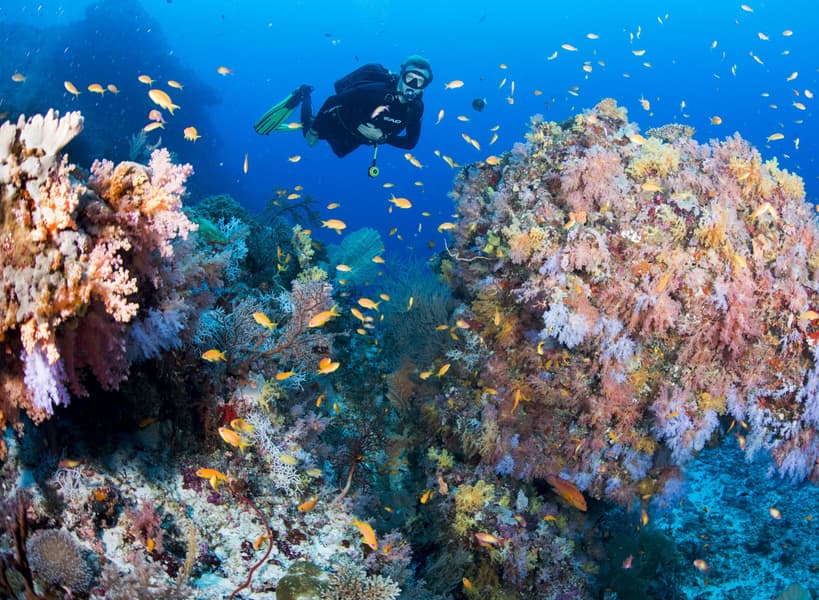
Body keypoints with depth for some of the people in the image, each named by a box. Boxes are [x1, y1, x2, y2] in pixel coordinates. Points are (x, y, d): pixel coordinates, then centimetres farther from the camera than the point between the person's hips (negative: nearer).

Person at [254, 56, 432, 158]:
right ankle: (303, 95, 36)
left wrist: (382, 137, -26)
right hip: (338, 124, -6)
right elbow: (332, 101, -35)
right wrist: (314, 130, -27)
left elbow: (410, 142, -12)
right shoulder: (376, 90, -42)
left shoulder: (416, 108, -25)